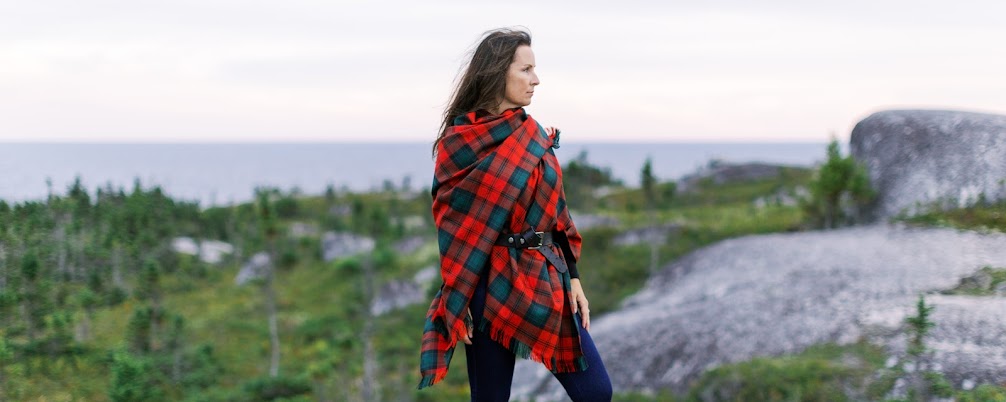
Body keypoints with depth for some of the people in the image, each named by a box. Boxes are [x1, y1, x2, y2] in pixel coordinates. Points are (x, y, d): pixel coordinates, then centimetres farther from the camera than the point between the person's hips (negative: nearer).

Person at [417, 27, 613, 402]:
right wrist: (457, 304, -10)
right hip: (493, 285, -5)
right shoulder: (458, 143, -6)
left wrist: (572, 277, 8)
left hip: (546, 279, 6)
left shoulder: (535, 135, 11)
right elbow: (453, 227, -7)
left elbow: (554, 210, 14)